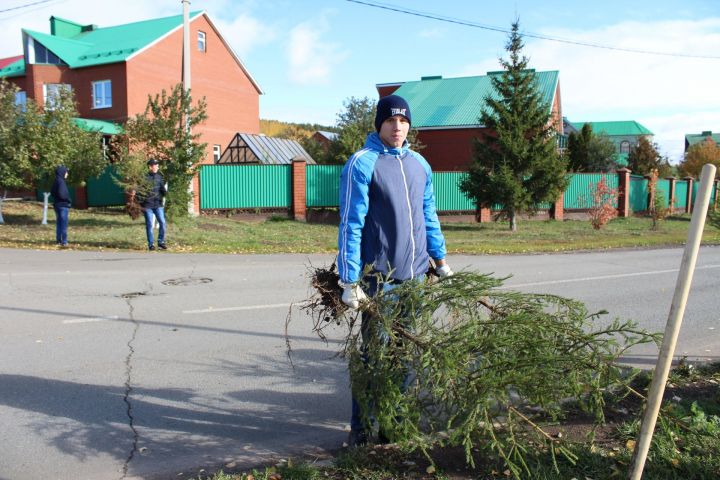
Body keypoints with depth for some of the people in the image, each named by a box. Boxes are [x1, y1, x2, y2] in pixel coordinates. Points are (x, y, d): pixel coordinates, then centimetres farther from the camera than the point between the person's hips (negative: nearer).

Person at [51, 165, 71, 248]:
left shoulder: (56, 181, 10)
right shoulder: (61, 182, -17)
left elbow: (52, 192, 18)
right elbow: (62, 194, -23)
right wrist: (68, 200, -7)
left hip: (57, 205, 9)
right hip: (63, 205, -9)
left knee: (59, 224, 14)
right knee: (63, 225, -6)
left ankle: (58, 240, 20)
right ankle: (64, 242, -5)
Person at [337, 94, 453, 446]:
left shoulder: (419, 164, 11)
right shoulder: (362, 163, -9)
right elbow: (351, 224, -12)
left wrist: (441, 261, 19)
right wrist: (349, 281, -16)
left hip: (416, 273, 6)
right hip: (380, 276, -6)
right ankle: (361, 427, 16)